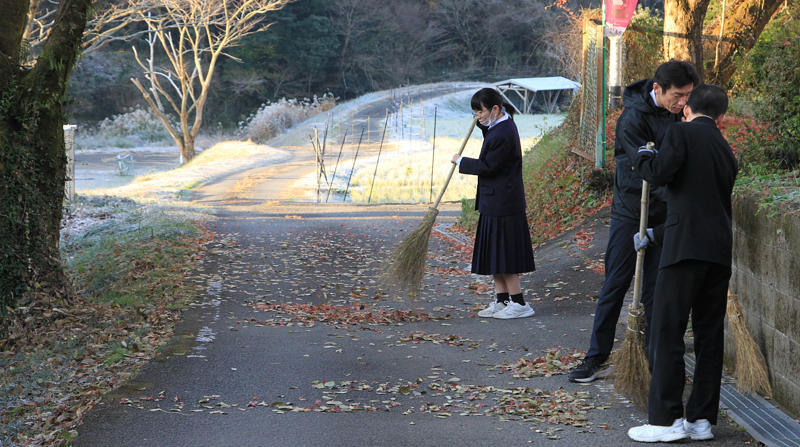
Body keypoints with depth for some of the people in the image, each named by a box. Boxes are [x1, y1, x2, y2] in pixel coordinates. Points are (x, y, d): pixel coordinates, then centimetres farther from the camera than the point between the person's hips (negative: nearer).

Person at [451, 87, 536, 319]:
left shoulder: (503, 135, -21)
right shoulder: (502, 124, 9)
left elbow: (487, 167, -19)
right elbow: (491, 141, 30)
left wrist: (461, 161, -7)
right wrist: (483, 124, 12)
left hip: (502, 203, -11)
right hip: (494, 203, 11)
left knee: (502, 254, -4)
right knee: (493, 254, 14)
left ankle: (519, 303, 2)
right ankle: (502, 301, 19)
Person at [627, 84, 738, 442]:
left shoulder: (681, 132, 1)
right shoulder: (726, 151, 22)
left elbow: (661, 172, -14)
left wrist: (644, 158, 9)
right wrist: (655, 234, 32)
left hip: (686, 248, -7)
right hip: (720, 251, 7)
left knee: (667, 332, -4)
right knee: (709, 334, 9)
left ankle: (666, 419, -6)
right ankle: (702, 419, 12)